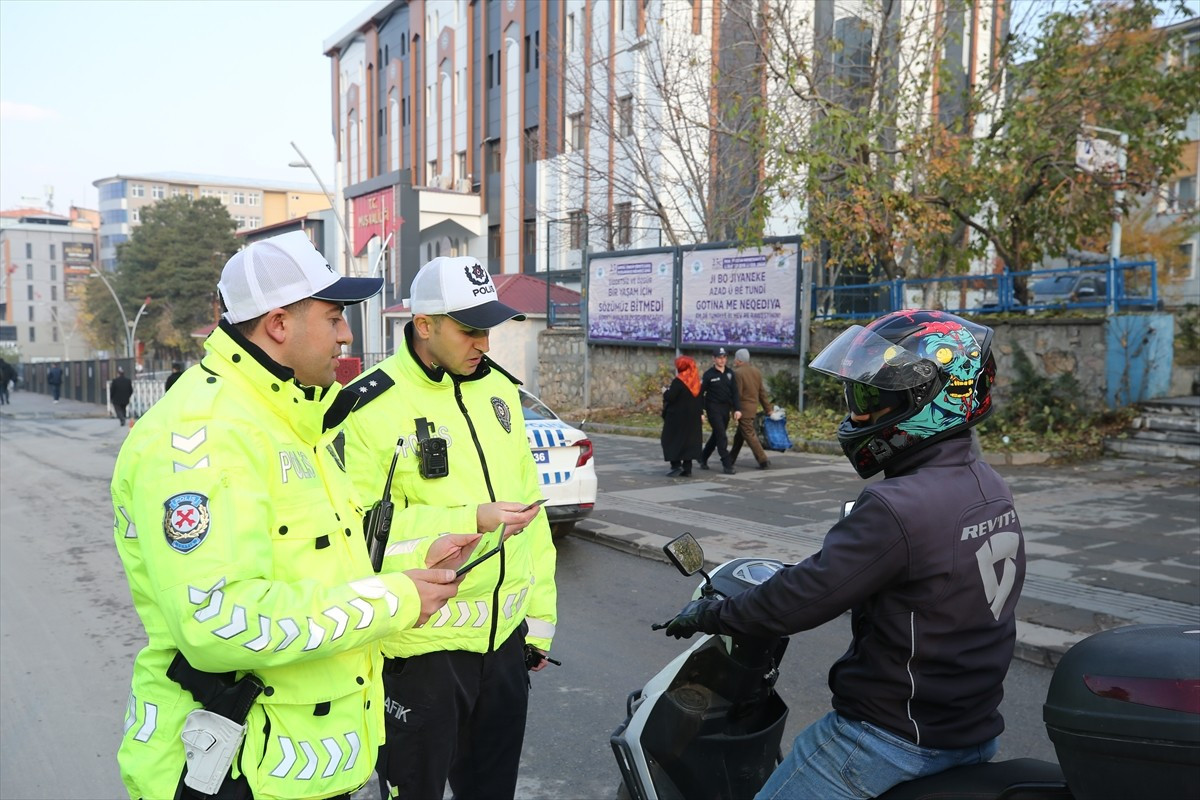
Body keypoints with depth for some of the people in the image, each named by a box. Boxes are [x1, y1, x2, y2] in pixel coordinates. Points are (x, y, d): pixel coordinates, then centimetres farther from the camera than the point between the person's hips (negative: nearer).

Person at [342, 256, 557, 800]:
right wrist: (471, 521, -24)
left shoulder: (499, 388, 5)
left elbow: (529, 506, 10)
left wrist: (540, 618, 10)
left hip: (505, 636, 6)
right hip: (421, 648, -5)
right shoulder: (370, 407, -14)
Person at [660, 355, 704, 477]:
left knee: (672, 440, 3)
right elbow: (699, 399, 12)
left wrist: (665, 392, 0)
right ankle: (687, 468, 9)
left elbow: (670, 397, -20)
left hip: (677, 416, -7)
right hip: (693, 417, 7)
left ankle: (676, 465, -8)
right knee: (689, 440, 10)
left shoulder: (678, 381, -15)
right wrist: (701, 413, 17)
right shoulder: (695, 381, 7)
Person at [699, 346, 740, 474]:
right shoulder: (709, 374, -7)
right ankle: (727, 464, -7)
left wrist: (737, 409, -1)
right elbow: (701, 393, -7)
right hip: (713, 408, -6)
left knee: (717, 436, 14)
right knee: (721, 436, -10)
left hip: (726, 409, 6)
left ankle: (703, 458, 30)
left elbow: (734, 392, 7)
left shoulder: (729, 373, 7)